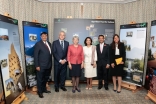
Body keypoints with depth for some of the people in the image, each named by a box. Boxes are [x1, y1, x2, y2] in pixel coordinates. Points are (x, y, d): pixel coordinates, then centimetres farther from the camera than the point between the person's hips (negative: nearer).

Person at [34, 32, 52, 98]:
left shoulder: (49, 43, 10)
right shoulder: (38, 44, -10)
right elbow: (36, 55, -12)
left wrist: (51, 63, 9)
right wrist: (37, 65, -15)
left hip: (48, 65, 6)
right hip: (41, 66, -6)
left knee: (46, 78, 20)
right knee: (40, 79, 9)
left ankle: (44, 89, 38)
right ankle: (40, 92, 26)